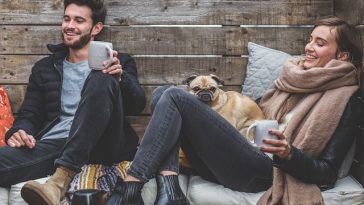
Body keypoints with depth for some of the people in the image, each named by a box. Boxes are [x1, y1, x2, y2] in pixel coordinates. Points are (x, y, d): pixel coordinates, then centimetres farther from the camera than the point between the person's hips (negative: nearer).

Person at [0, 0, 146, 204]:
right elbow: (29, 114, 19)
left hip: (103, 146, 2)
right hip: (53, 144, -1)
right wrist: (19, 131, -5)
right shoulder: (44, 68, 25)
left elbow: (138, 105, 4)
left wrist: (120, 78, -17)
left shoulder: (119, 62, 18)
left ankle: (63, 176, -38)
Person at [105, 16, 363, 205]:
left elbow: (327, 173, -5)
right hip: (235, 160, 8)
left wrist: (289, 154, -24)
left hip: (262, 171, -8)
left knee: (174, 97, -18)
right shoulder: (293, 78, 20)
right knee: (161, 94, -4)